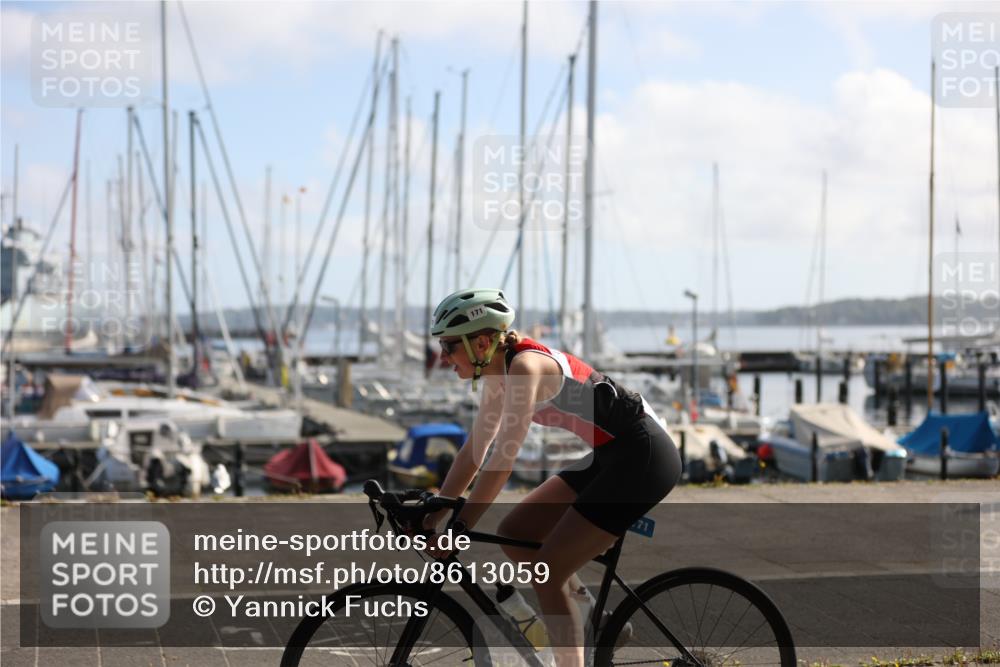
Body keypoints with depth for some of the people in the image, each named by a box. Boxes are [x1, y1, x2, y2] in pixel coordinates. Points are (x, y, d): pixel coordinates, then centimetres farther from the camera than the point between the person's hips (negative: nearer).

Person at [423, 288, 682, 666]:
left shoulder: (524, 365, -20)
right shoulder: (498, 376, 7)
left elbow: (502, 461, -24)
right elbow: (473, 453, 14)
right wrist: (432, 517, 12)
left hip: (643, 457, -9)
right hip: (612, 457, 9)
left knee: (546, 572, -9)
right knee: (513, 534, 7)